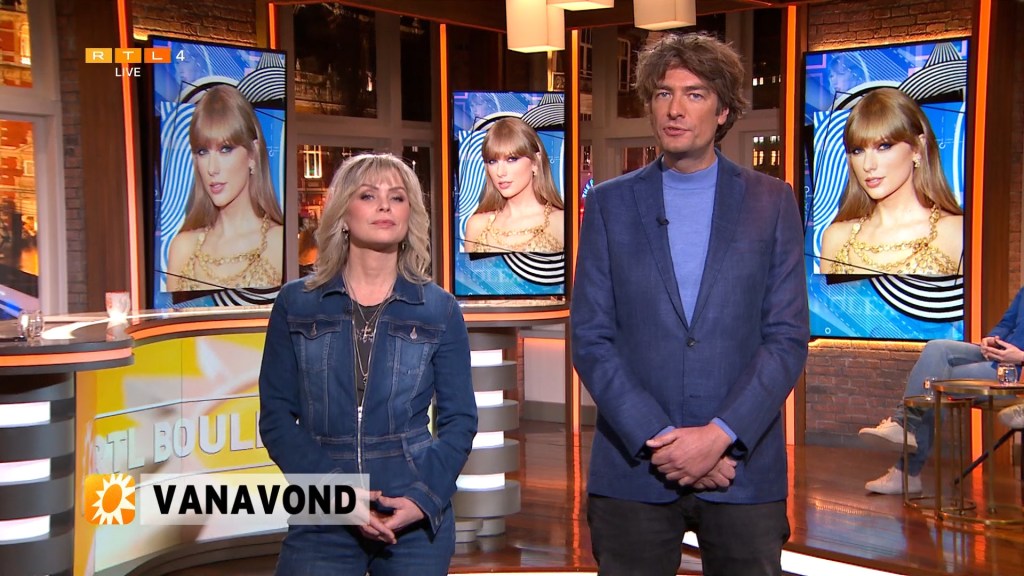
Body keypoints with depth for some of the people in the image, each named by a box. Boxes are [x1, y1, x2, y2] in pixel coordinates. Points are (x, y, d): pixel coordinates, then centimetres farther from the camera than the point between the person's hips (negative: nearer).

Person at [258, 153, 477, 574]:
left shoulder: (440, 310, 3)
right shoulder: (296, 304, 3)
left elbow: (459, 419, 3)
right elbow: (276, 415, 0)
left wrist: (425, 497, -12)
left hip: (418, 521, 1)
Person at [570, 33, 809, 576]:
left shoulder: (772, 201, 5)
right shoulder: (609, 204, 5)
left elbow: (788, 338, -1)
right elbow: (590, 339, -1)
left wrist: (721, 435, -12)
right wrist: (657, 438, -11)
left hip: (743, 466, 0)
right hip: (633, 470, 0)